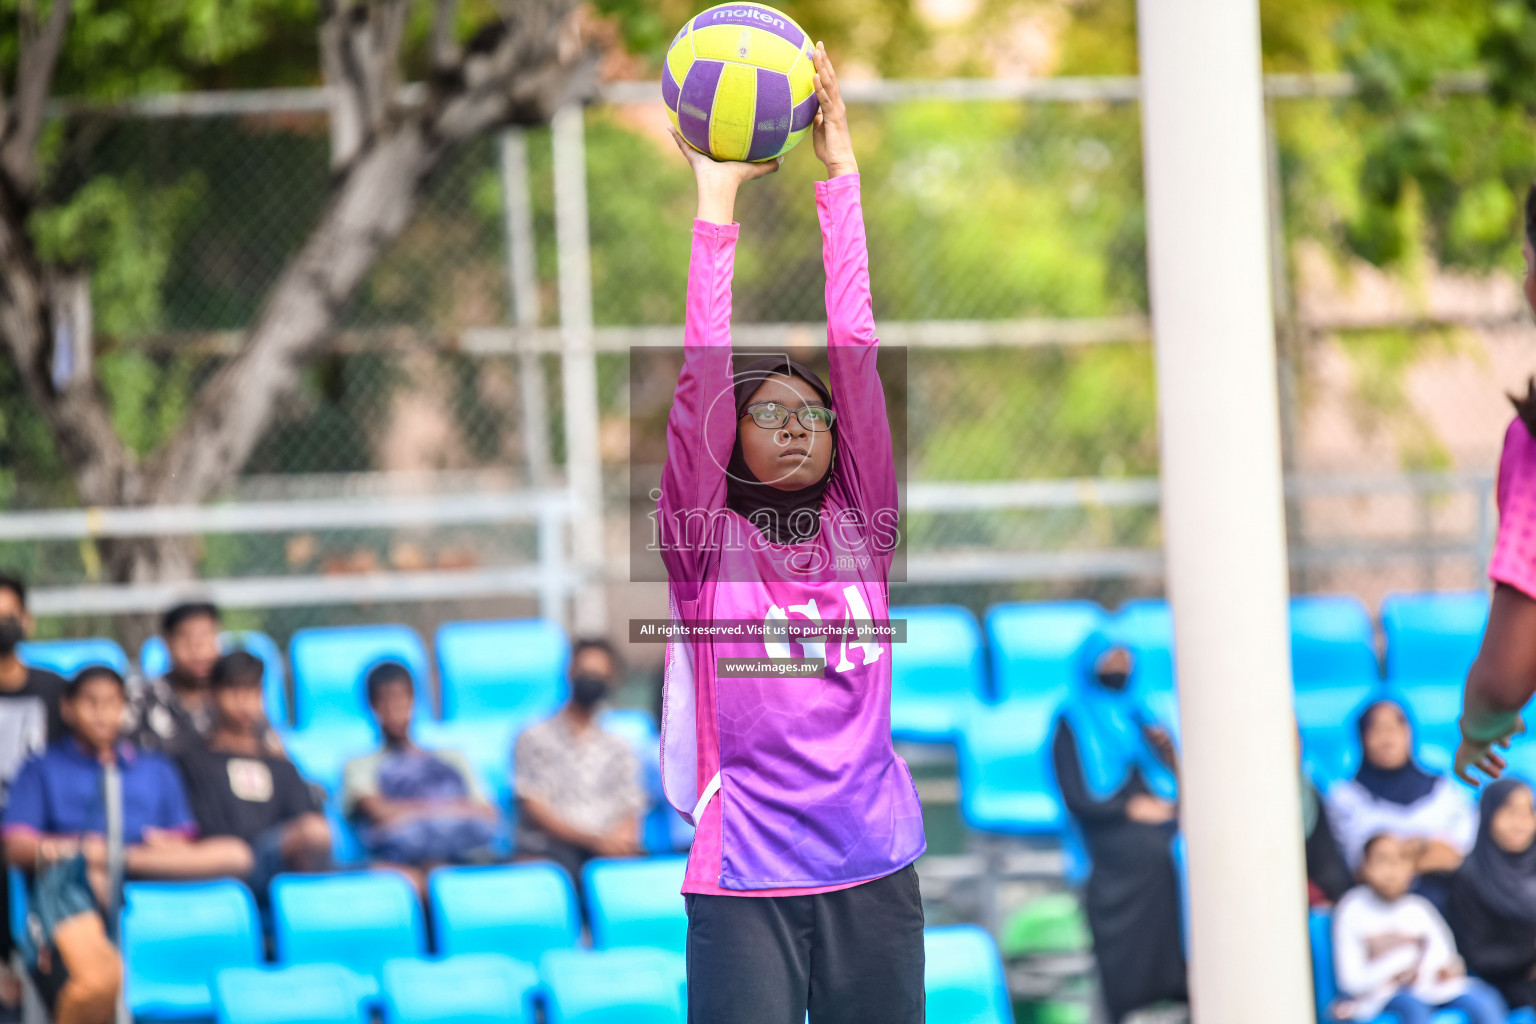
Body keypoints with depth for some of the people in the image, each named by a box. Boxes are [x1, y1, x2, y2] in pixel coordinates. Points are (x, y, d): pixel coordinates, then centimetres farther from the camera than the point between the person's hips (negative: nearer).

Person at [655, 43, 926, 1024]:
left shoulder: (859, 528, 9)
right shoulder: (706, 539, 3)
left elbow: (856, 350, 6)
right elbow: (703, 373, -4)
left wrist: (840, 171, 4)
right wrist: (717, 196, -3)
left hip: (874, 876, 3)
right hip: (744, 882, -3)